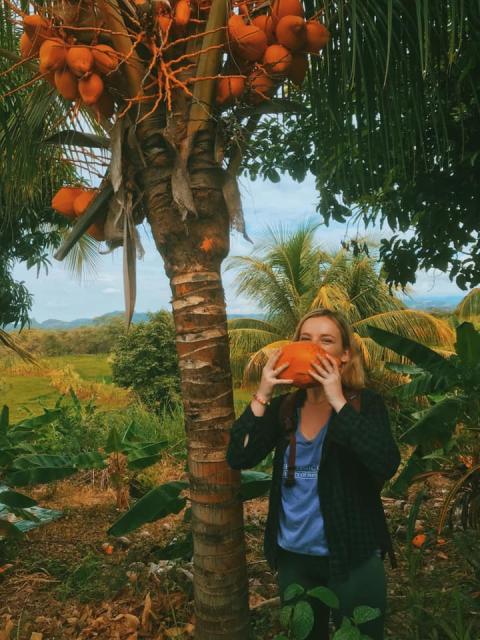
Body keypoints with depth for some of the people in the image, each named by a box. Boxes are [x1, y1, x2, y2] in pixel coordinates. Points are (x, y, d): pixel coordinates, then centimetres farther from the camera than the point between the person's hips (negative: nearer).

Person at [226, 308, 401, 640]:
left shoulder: (365, 403, -11)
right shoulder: (284, 407, -2)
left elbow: (387, 464, -28)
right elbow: (239, 458, -12)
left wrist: (338, 401, -28)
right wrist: (262, 396, -21)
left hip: (353, 557, -3)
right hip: (293, 556, 4)